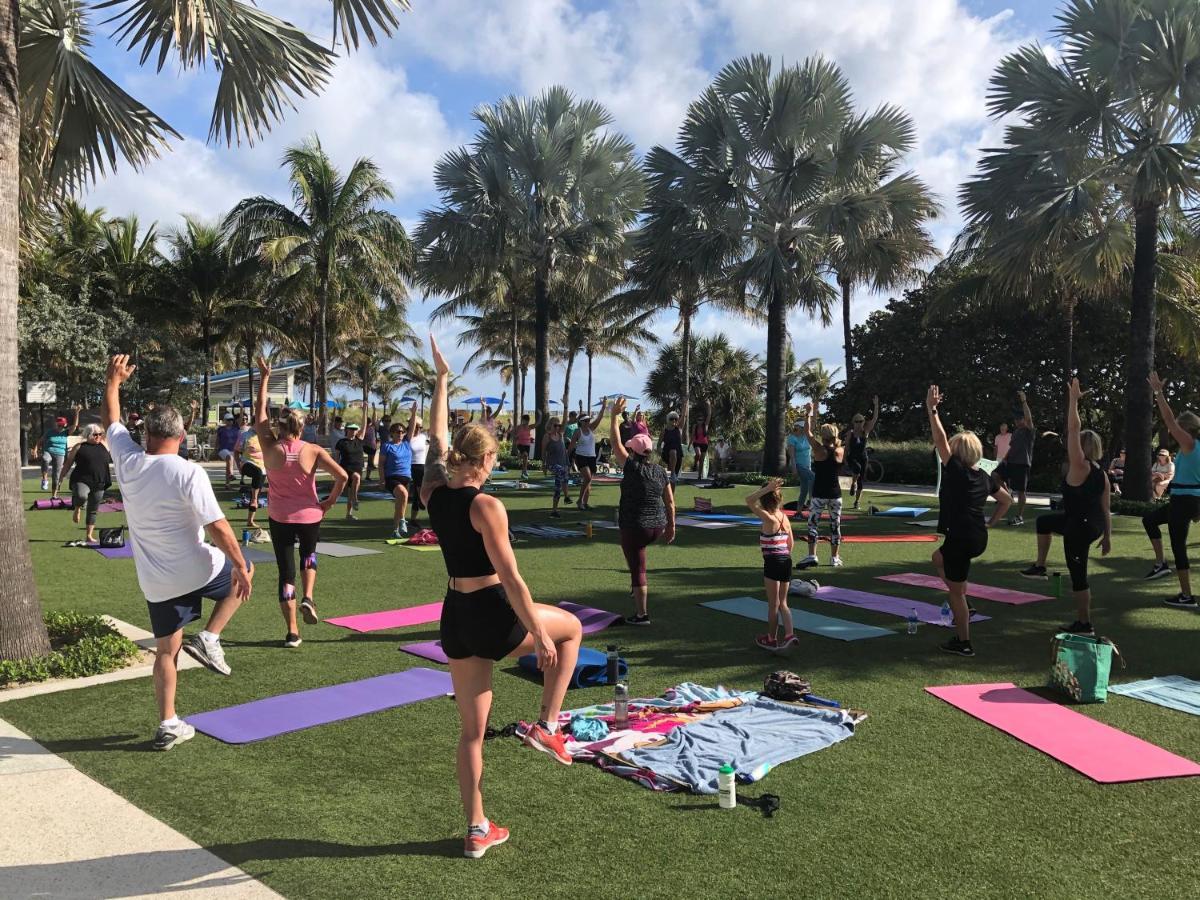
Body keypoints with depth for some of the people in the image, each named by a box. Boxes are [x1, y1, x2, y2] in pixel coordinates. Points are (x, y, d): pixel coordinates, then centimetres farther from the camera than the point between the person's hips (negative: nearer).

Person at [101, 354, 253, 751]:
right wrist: (241, 568, -10)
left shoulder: (127, 461, -3)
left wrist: (113, 380, 31)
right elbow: (218, 528, -19)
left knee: (166, 650, 17)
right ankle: (209, 638, 9)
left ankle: (168, 725, 20)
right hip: (197, 572, -5)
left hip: (155, 582, 5)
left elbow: (109, 419, 16)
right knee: (241, 570, 24)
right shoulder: (189, 473, -18)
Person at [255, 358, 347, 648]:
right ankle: (307, 598, 6)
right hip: (310, 516, 0)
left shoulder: (271, 449, -8)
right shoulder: (313, 451, -10)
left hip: (279, 518, 0)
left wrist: (264, 377, 10)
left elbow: (260, 412, 3)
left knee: (286, 570, 8)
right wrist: (331, 500, -2)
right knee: (309, 554, 29)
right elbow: (342, 476, -18)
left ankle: (292, 631, 8)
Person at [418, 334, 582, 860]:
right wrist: (538, 632, -13)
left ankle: (477, 831, 24)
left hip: (455, 618, 7)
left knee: (472, 731, 16)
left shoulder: (432, 494, 2)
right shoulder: (486, 506, -17)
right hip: (492, 616, -6)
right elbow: (509, 577, -19)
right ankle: (546, 726, 15)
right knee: (569, 628, 22)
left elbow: (436, 439, 17)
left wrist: (441, 378, 24)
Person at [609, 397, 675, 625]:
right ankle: (636, 588, 37)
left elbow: (615, 442, -10)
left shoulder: (632, 467, -13)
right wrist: (671, 525, 15)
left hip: (635, 527, -7)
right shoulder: (660, 471, 2)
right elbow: (670, 501, 5)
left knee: (638, 569, 2)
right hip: (658, 526, 7)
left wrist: (615, 414, -5)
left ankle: (641, 614, 7)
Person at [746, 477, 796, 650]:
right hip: (787, 562, 7)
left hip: (772, 563, -6)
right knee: (782, 602, 16)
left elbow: (749, 500, -21)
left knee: (773, 604, 7)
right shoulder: (785, 518, 5)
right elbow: (791, 543, 10)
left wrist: (767, 488, -23)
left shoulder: (768, 518, -16)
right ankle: (789, 634, 5)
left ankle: (772, 639, 18)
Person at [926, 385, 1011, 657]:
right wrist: (991, 522, 21)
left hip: (960, 539, -8)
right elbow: (1006, 500, 21)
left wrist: (931, 409, -17)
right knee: (938, 557, 31)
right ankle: (963, 603, 21)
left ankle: (963, 643, 11)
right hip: (979, 538, 8)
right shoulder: (984, 477, 10)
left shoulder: (955, 469, -11)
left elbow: (940, 439, -17)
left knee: (956, 592, 3)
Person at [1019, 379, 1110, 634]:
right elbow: (1105, 510, 9)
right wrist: (1107, 537, 16)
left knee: (1078, 574, 2)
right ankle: (1040, 566, 33)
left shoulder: (1080, 466, -17)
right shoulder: (1102, 475, 6)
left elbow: (1073, 430, -20)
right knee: (1044, 520, 28)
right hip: (1094, 525, 9)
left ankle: (1084, 624, 12)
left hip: (1079, 527, -9)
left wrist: (1073, 399, -15)